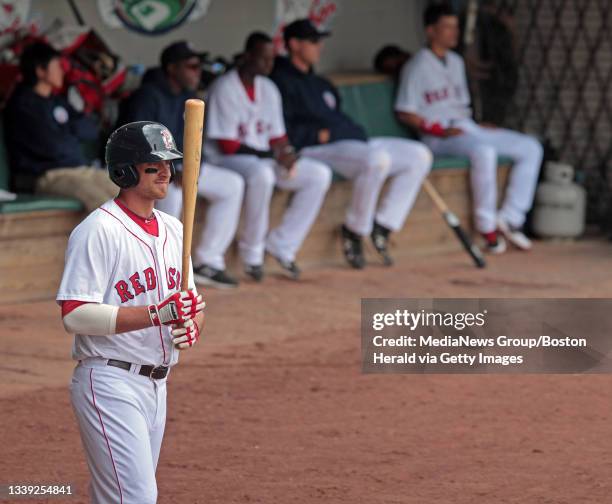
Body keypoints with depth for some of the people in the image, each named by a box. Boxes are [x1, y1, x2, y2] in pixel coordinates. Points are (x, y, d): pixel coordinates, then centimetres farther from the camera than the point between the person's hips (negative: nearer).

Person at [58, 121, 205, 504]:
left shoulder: (173, 229, 14)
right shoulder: (99, 230, -12)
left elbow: (190, 302, 20)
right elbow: (75, 314, -19)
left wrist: (191, 327, -6)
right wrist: (157, 314, -25)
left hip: (156, 385, 8)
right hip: (111, 383, -8)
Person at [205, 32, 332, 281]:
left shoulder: (268, 88, 10)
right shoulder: (225, 88, -14)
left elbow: (277, 137, 11)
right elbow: (227, 145, -18)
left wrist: (286, 153, -14)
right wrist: (273, 155, -19)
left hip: (265, 159, 8)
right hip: (228, 159, -8)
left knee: (319, 174, -5)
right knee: (261, 174, -40)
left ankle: (281, 244, -3)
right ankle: (252, 250, -21)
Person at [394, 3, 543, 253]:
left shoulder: (456, 62, 21)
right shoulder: (417, 66, -3)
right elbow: (405, 113, -7)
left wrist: (479, 126, 6)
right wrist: (440, 131, -17)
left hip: (467, 128, 8)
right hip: (438, 138, -8)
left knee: (531, 148, -5)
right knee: (483, 151, -38)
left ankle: (511, 218, -9)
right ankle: (488, 227, -28)